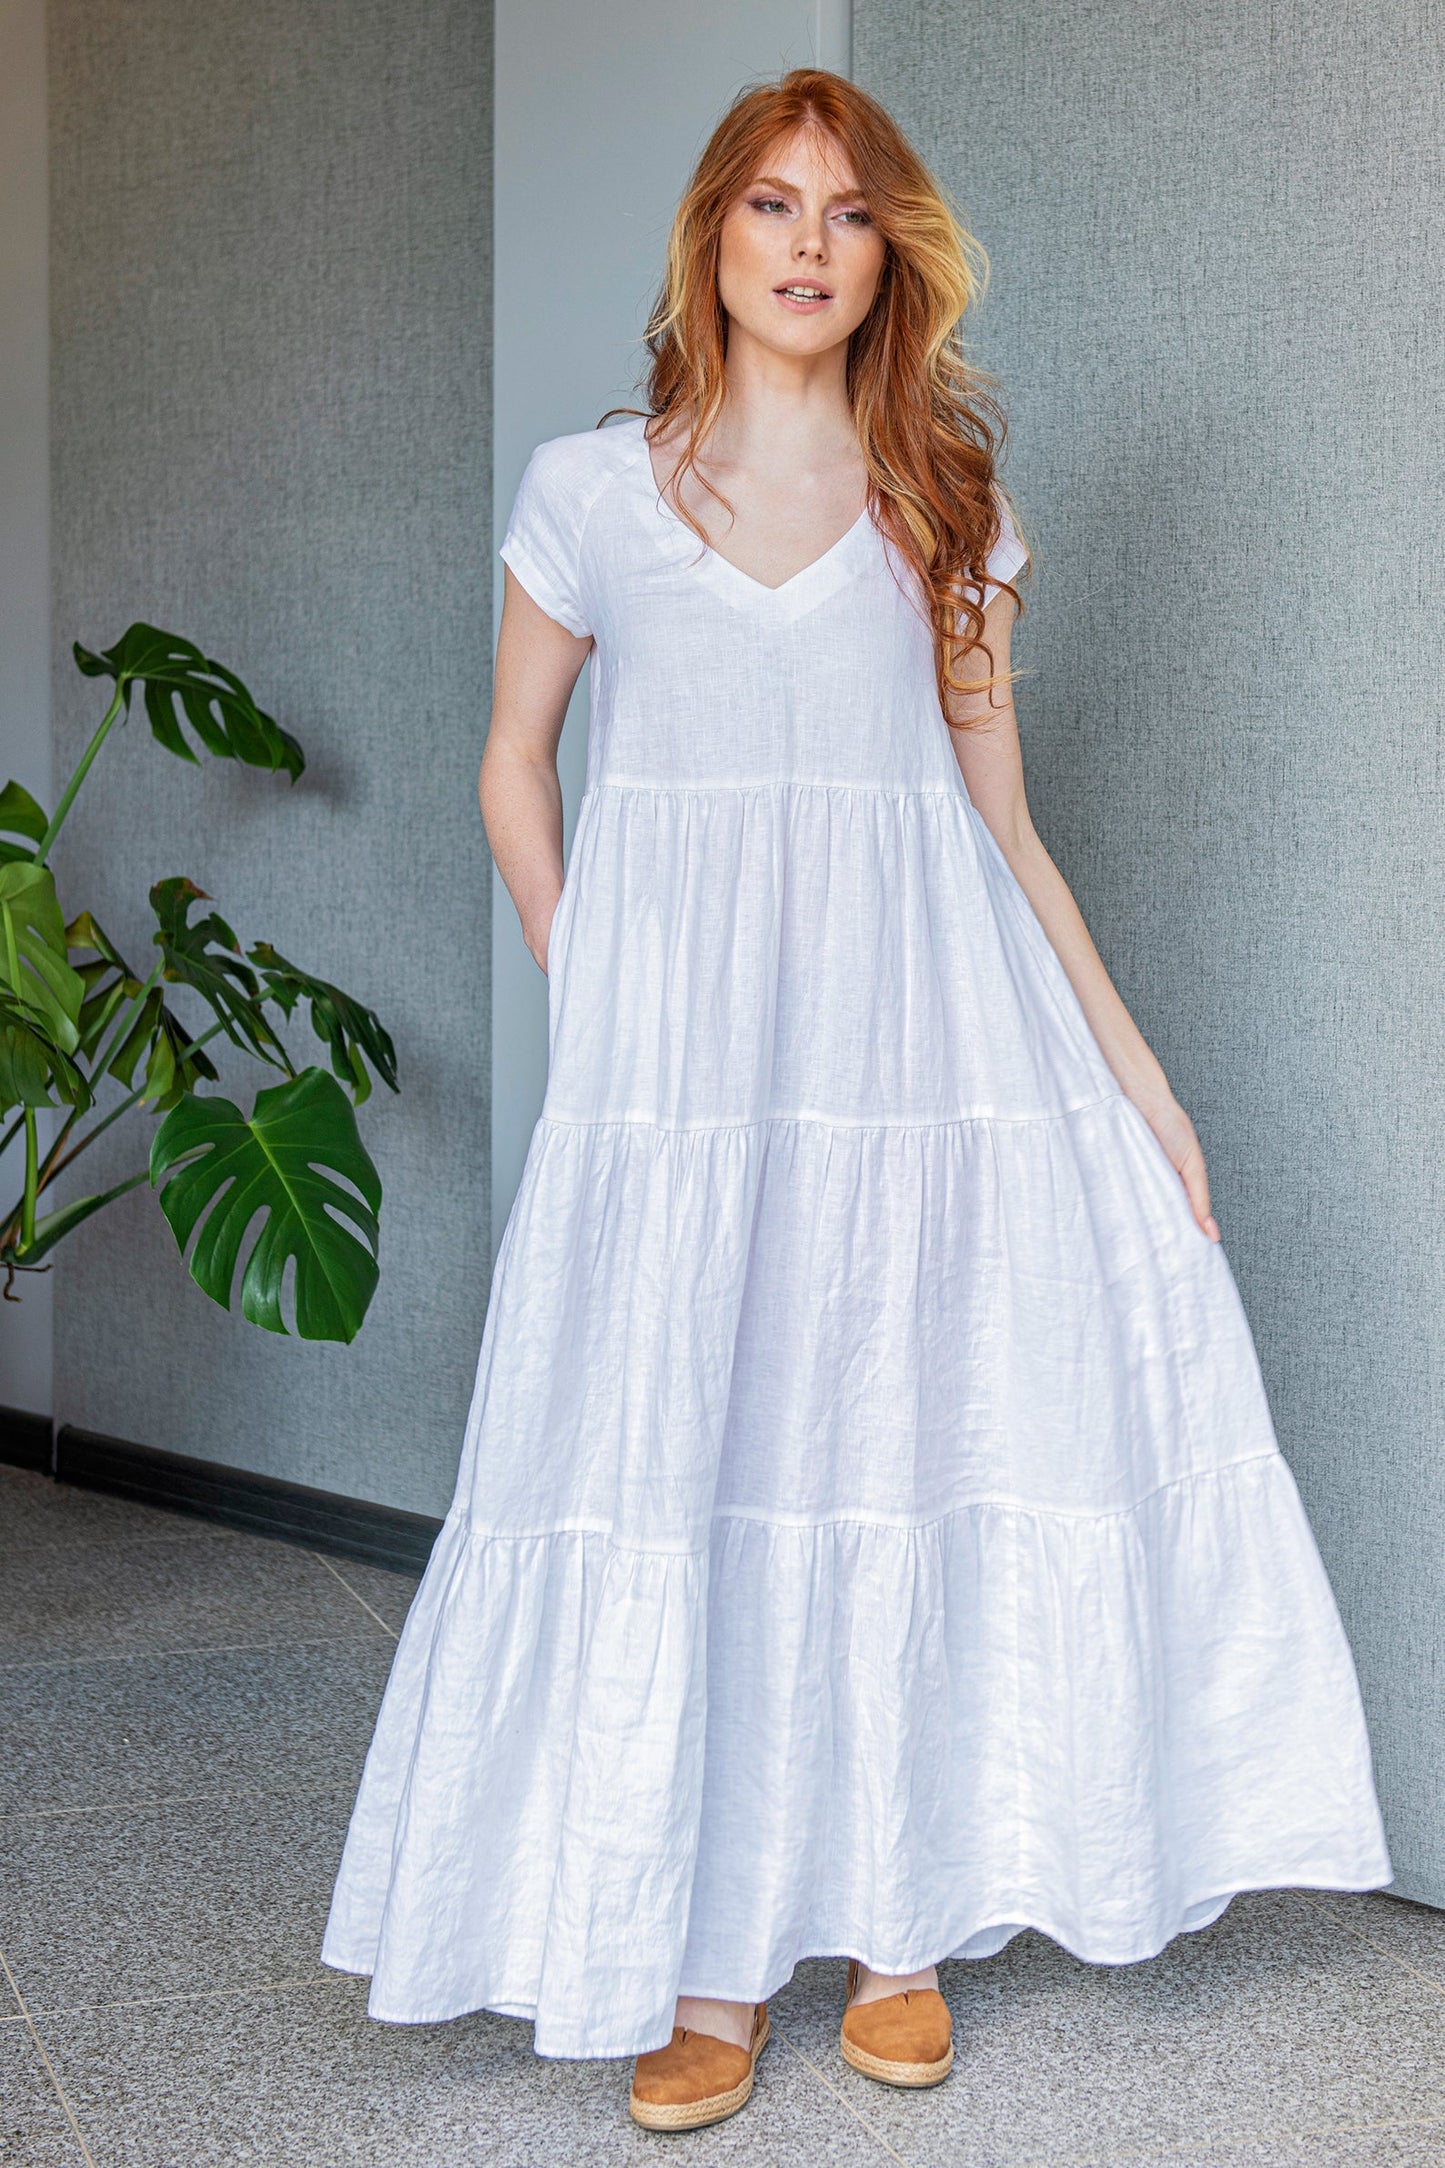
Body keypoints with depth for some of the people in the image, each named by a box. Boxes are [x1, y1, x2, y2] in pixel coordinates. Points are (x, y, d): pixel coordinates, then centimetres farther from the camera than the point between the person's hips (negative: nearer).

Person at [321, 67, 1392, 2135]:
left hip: (919, 1027, 1)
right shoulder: (593, 488, 9)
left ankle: (897, 1924, 14)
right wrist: (600, 1013, 5)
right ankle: (705, 1958, 6)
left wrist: (1136, 1073, 5)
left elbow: (1003, 821, 11)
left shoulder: (949, 507, 12)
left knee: (906, 1450, 0)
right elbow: (514, 767, 15)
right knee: (676, 1463, -4)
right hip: (676, 1040, -1)